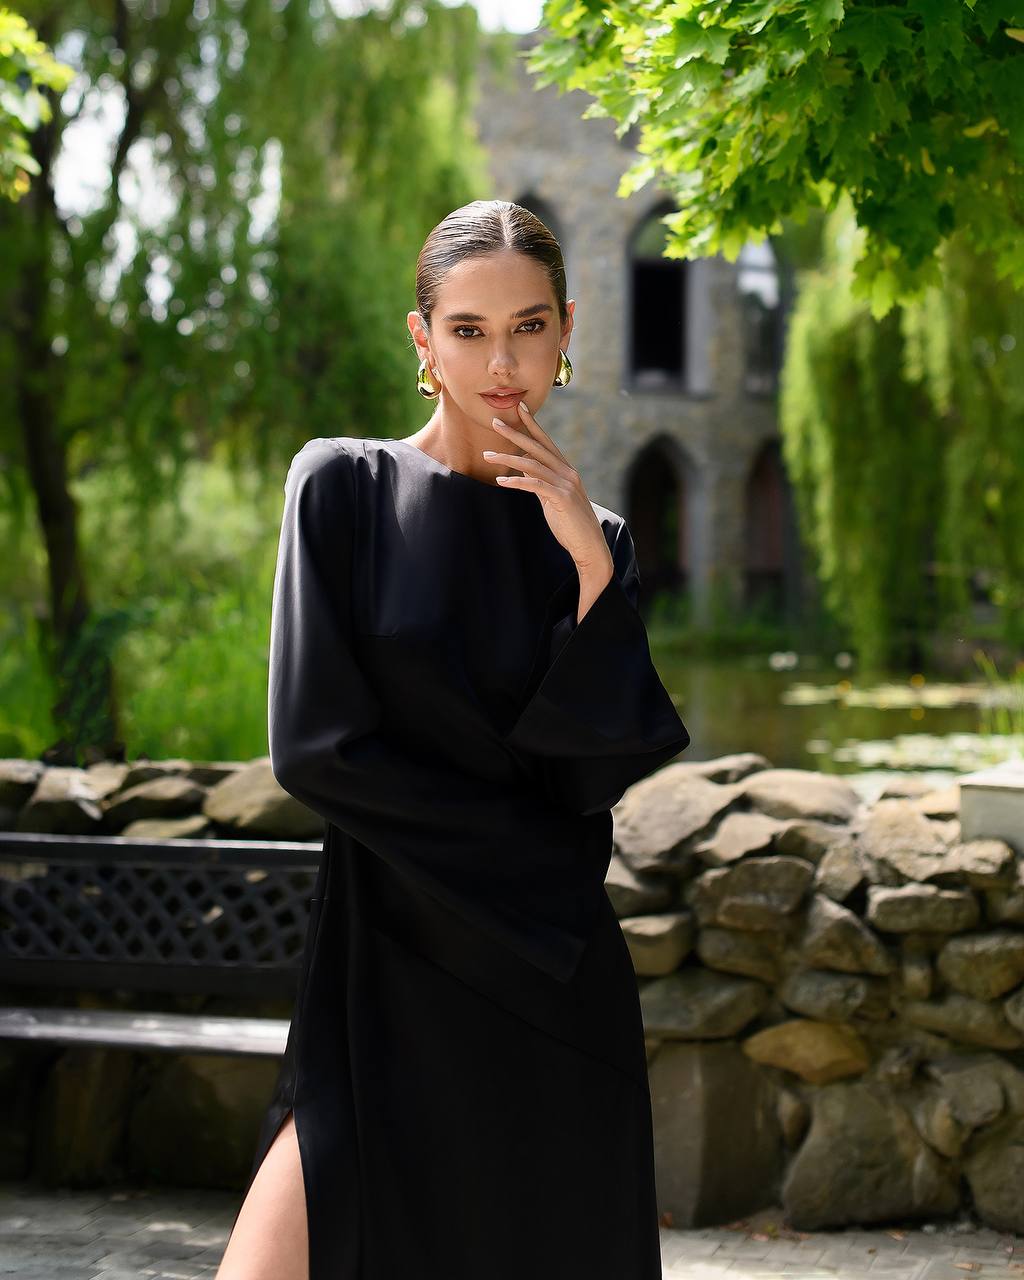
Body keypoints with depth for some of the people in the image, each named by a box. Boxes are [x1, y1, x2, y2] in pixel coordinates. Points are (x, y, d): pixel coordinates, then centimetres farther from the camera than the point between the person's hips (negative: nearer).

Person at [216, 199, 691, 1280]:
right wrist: (527, 841, -4)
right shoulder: (345, 485, 0)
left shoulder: (592, 536, 9)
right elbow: (316, 741, -8)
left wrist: (592, 566, -10)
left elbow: (603, 764, -3)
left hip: (552, 970, 3)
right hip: (394, 955, -3)